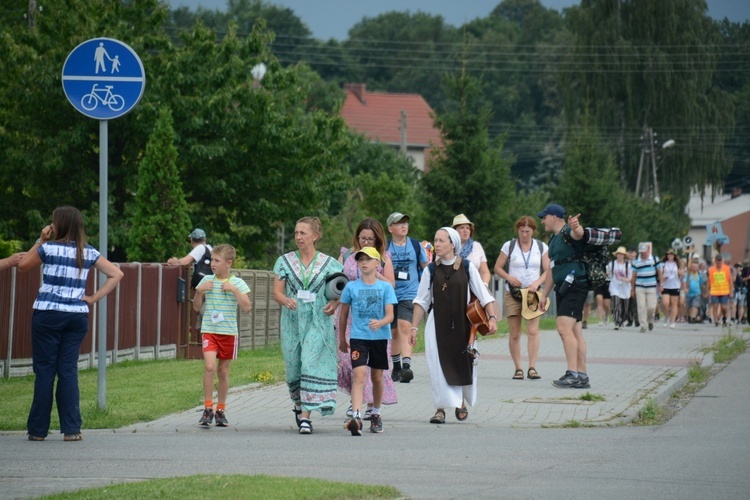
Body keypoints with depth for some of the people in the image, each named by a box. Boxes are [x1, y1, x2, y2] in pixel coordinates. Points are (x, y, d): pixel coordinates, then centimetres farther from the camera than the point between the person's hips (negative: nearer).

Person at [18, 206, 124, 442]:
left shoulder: (49, 248, -5)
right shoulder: (88, 253, 6)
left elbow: (23, 266, 9)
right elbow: (116, 274, 5)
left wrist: (40, 241, 10)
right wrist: (94, 298, 4)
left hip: (47, 315, -3)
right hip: (77, 316, 3)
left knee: (44, 371, 2)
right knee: (69, 371, 6)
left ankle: (38, 429, 5)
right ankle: (71, 429, 1)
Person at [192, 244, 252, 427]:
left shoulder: (238, 283, 0)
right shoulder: (206, 281, 5)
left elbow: (247, 308, -8)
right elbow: (196, 307, 11)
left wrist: (234, 290, -17)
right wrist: (199, 291, -6)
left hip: (229, 332, 0)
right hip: (209, 331, 0)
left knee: (223, 370, 9)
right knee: (209, 366, -18)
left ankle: (221, 410, 21)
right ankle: (207, 408, -10)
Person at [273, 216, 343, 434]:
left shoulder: (329, 263, 4)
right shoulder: (285, 261, 8)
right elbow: (277, 292, 3)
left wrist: (335, 303, -12)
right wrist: (286, 300, -19)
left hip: (318, 322, -2)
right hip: (292, 321, 2)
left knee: (312, 365, -14)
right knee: (294, 367, 5)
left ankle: (305, 416, -15)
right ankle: (299, 404, 32)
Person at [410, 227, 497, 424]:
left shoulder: (467, 268, 0)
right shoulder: (431, 271, 2)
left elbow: (484, 295, 0)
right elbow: (421, 301, 6)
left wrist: (492, 317, -11)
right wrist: (414, 327, 2)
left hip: (462, 325, 0)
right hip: (437, 324, 0)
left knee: (463, 365, 6)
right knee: (439, 367, -6)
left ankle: (461, 402, 29)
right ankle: (441, 409, 0)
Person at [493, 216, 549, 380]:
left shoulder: (542, 247, 6)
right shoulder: (509, 246, 4)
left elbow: (548, 271, 6)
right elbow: (497, 268, 7)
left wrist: (537, 283, -12)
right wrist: (509, 277, -12)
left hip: (533, 293, 0)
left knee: (532, 330, -14)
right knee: (514, 334, 0)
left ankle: (532, 368, -16)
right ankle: (518, 369, 5)